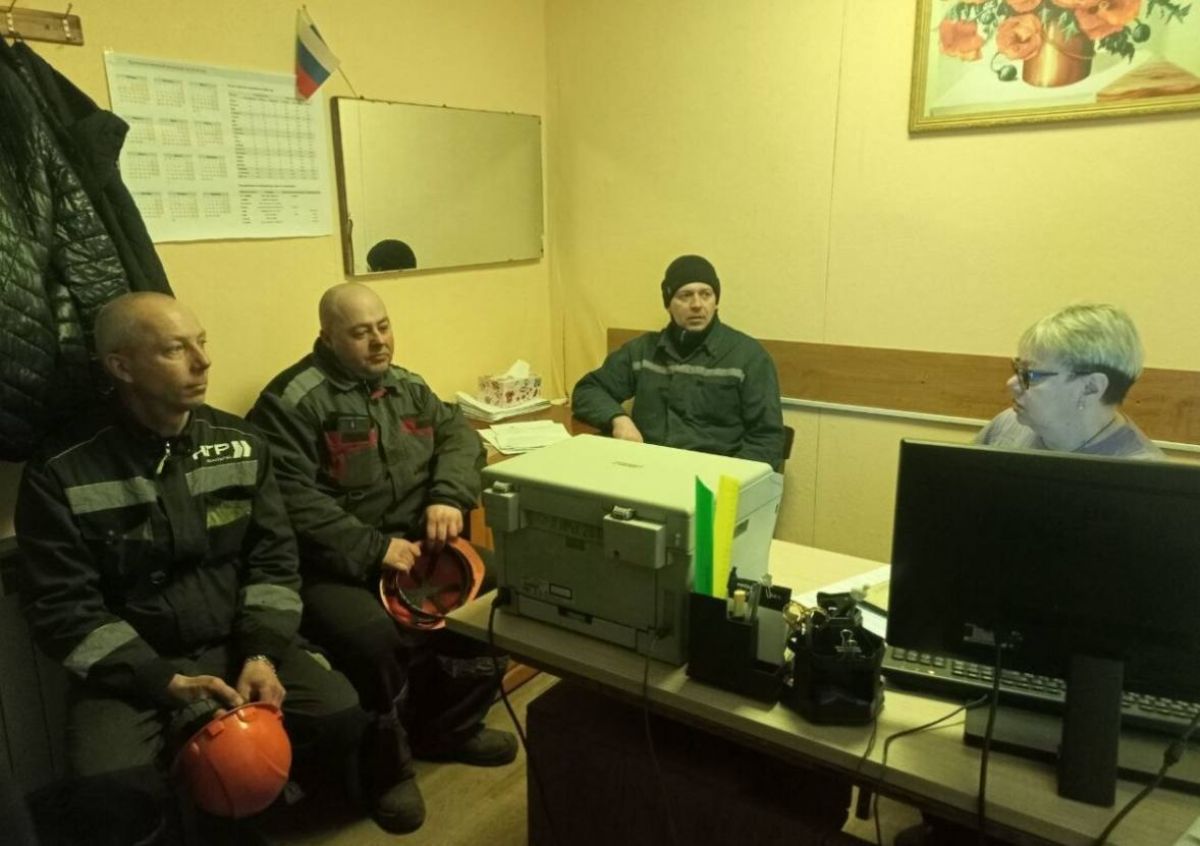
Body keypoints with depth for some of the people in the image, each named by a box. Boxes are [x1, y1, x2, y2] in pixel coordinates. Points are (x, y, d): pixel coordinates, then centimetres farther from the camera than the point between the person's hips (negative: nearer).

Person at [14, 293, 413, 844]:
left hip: (236, 643, 3)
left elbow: (275, 560, 2)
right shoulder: (61, 474, -10)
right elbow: (61, 608, -10)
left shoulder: (241, 444, 1)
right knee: (111, 789, -30)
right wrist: (164, 681, -20)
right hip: (128, 668, -3)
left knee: (342, 717, -16)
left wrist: (262, 654, -13)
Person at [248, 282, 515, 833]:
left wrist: (448, 496, -12)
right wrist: (374, 549, -23)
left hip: (418, 545, 7)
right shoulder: (293, 400, -9)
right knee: (375, 640, -32)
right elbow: (293, 499, -18)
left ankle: (450, 727, 13)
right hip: (338, 564, -6)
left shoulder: (406, 386, 13)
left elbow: (460, 436, 9)